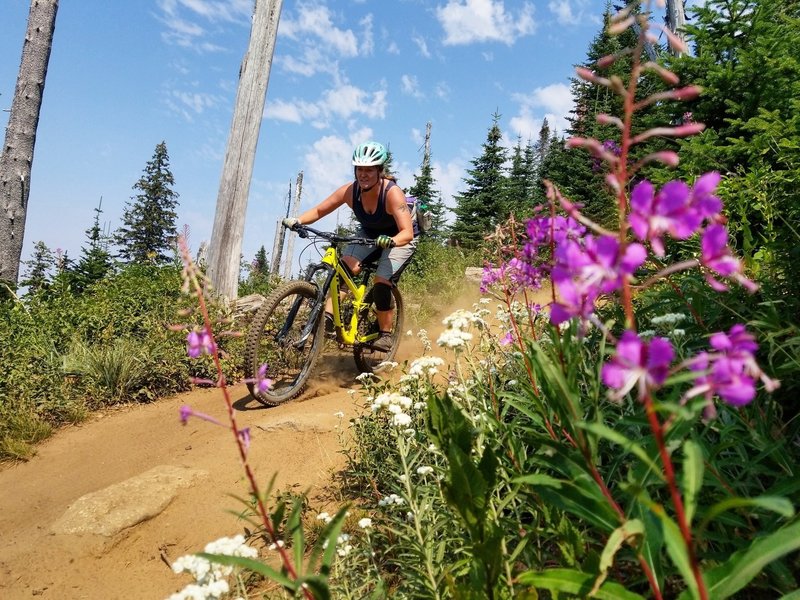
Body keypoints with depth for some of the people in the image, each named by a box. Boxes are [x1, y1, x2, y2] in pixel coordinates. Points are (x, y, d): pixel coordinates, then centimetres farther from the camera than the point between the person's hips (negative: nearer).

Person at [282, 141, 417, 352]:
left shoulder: (392, 193, -33)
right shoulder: (350, 190, -20)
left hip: (399, 240, -4)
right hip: (368, 234, 4)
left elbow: (407, 232, -40)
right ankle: (327, 317, -22)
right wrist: (297, 220, -31)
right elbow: (319, 210, -14)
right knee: (345, 266, -23)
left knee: (381, 284, -19)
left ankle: (385, 335, -1)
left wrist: (391, 241, -60)